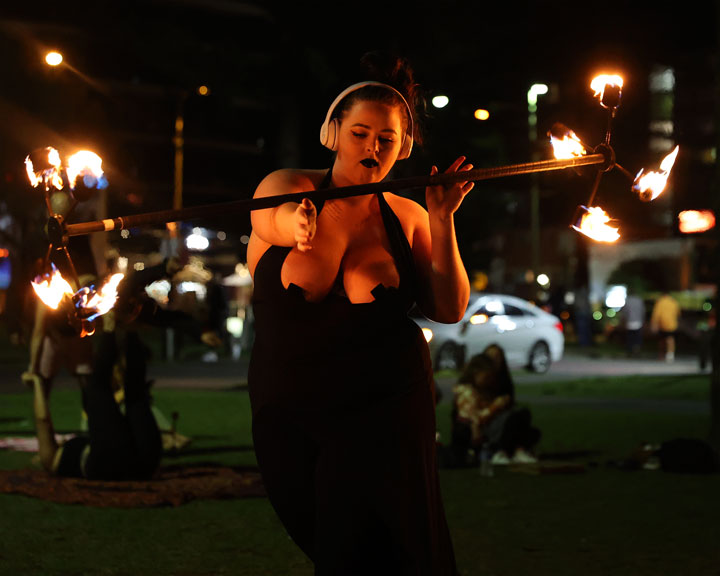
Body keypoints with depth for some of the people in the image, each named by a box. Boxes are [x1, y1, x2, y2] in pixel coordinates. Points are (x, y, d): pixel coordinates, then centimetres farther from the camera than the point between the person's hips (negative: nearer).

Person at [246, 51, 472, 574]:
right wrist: (299, 222, -54)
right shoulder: (289, 187, -5)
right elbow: (276, 214, -30)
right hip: (289, 411, 1)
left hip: (386, 408, -1)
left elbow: (449, 310, -5)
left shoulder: (406, 217, 1)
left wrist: (442, 220, -16)